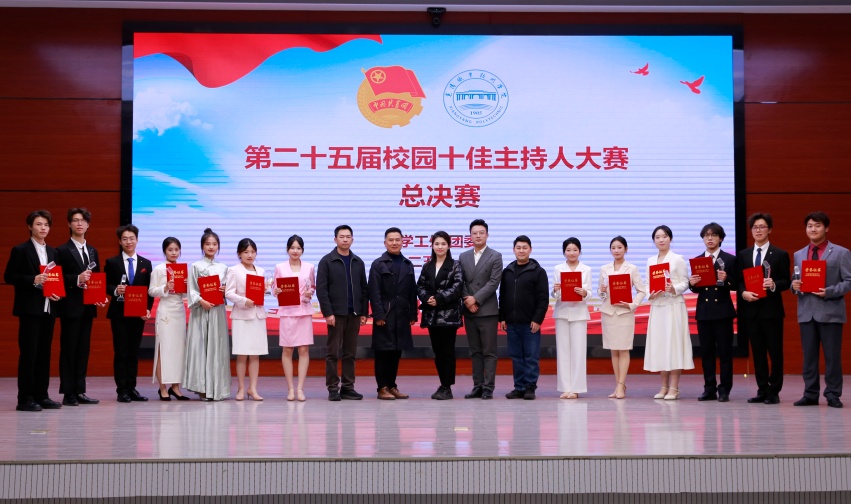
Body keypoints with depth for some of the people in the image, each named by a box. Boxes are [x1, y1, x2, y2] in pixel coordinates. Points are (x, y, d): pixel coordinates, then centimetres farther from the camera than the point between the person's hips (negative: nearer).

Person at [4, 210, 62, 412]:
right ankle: (25, 399, -3)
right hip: (30, 308, -6)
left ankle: (41, 396, 13)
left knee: (44, 353, 8)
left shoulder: (52, 252, 14)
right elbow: (8, 277, -8)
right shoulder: (20, 250, -3)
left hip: (48, 309, 6)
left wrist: (57, 293, -2)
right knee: (28, 353, -6)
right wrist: (33, 280, -19)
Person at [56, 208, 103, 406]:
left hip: (88, 307, 6)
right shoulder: (62, 250, -3)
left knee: (84, 349, 8)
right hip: (70, 307, -6)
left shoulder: (93, 251, 15)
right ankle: (68, 393, 2)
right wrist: (77, 279, -22)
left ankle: (80, 391, 13)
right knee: (68, 348, -2)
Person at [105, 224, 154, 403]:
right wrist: (115, 290, -20)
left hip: (138, 313, 2)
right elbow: (105, 286, 1)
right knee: (120, 352, -1)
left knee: (134, 352, 6)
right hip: (119, 313, -2)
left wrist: (148, 309, -4)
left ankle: (131, 388, 11)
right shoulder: (112, 262, 3)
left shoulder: (146, 264, 10)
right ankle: (122, 390, 2)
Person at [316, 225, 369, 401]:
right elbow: (321, 289, -6)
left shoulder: (358, 262, 11)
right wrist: (327, 312, -13)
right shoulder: (327, 261, -1)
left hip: (354, 314, 4)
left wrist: (364, 312, 5)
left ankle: (348, 387, 12)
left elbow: (364, 289, 12)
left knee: (350, 353, 6)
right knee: (333, 352, 0)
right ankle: (333, 388, 5)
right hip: (336, 313, -4)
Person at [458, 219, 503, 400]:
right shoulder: (463, 257, 13)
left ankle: (488, 387, 1)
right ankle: (477, 386, 12)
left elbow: (494, 282, -8)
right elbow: (460, 282, 8)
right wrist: (467, 300, -7)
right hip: (469, 310, 4)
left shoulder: (495, 256, 0)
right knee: (475, 351, 8)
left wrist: (475, 298, -13)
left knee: (489, 351, -1)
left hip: (487, 310, -4)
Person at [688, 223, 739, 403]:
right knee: (706, 352, 6)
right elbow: (696, 289, 11)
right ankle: (709, 389, 12)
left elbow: (736, 285, -2)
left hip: (723, 311, -3)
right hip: (703, 311, 3)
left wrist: (726, 279, -21)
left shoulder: (730, 259, 1)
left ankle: (724, 390, 5)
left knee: (725, 351, 0)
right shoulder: (697, 260, 10)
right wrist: (692, 284, -11)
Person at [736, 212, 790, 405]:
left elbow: (786, 282, -1)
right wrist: (743, 293, -10)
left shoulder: (780, 255, 2)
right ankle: (762, 391, 13)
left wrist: (774, 285, -20)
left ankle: (773, 391, 8)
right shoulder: (742, 255, 11)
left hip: (771, 309, -3)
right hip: (751, 309, 3)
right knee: (757, 352, 7)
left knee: (775, 351, 0)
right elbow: (738, 281, 9)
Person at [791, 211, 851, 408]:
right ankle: (810, 394, 12)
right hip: (806, 312, 4)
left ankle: (833, 395, 9)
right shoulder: (798, 255, 15)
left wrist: (829, 292, -17)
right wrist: (794, 285, -6)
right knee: (809, 355, 6)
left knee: (832, 356, 0)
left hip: (830, 312, -4)